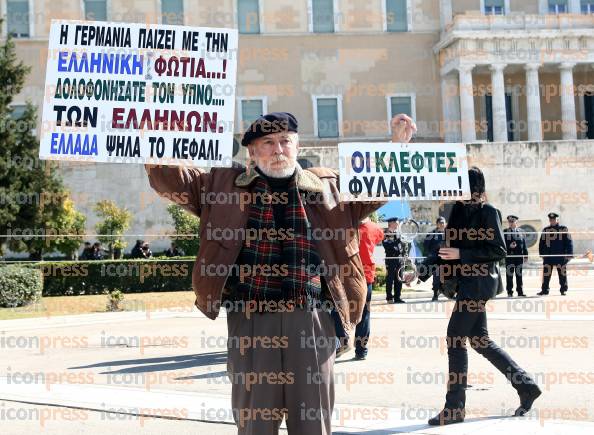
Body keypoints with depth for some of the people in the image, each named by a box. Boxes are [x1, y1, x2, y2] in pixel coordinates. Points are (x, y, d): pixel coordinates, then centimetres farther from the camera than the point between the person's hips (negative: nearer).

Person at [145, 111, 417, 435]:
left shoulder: (327, 186, 12)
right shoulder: (225, 185, 9)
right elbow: (170, 179, 8)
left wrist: (397, 144, 9)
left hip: (312, 322, 1)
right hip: (250, 322, 0)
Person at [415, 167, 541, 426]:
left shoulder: (488, 212, -9)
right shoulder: (460, 211, 11)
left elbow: (499, 251, -12)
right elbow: (450, 247, 17)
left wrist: (461, 254, -19)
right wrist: (424, 273, 13)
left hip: (479, 283, -8)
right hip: (468, 282, 8)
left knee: (456, 338, -8)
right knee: (479, 339, 12)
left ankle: (455, 407, -1)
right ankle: (525, 386, 23)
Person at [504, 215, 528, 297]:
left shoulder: (521, 232, 8)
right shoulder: (505, 232, 2)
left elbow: (524, 244, 8)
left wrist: (525, 255, 4)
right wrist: (509, 246, -18)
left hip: (519, 256, 2)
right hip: (509, 256, -2)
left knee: (519, 275, 7)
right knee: (509, 275, 0)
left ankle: (520, 291, 13)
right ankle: (509, 292, 6)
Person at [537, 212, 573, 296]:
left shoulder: (563, 229, 0)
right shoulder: (545, 230, 9)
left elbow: (569, 242, -1)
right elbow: (541, 243, 14)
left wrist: (569, 254, -7)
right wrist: (542, 254, 8)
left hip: (560, 256, -2)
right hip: (548, 257, 2)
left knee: (562, 273, 4)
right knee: (546, 274, 2)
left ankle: (563, 290, 14)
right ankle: (544, 290, 9)